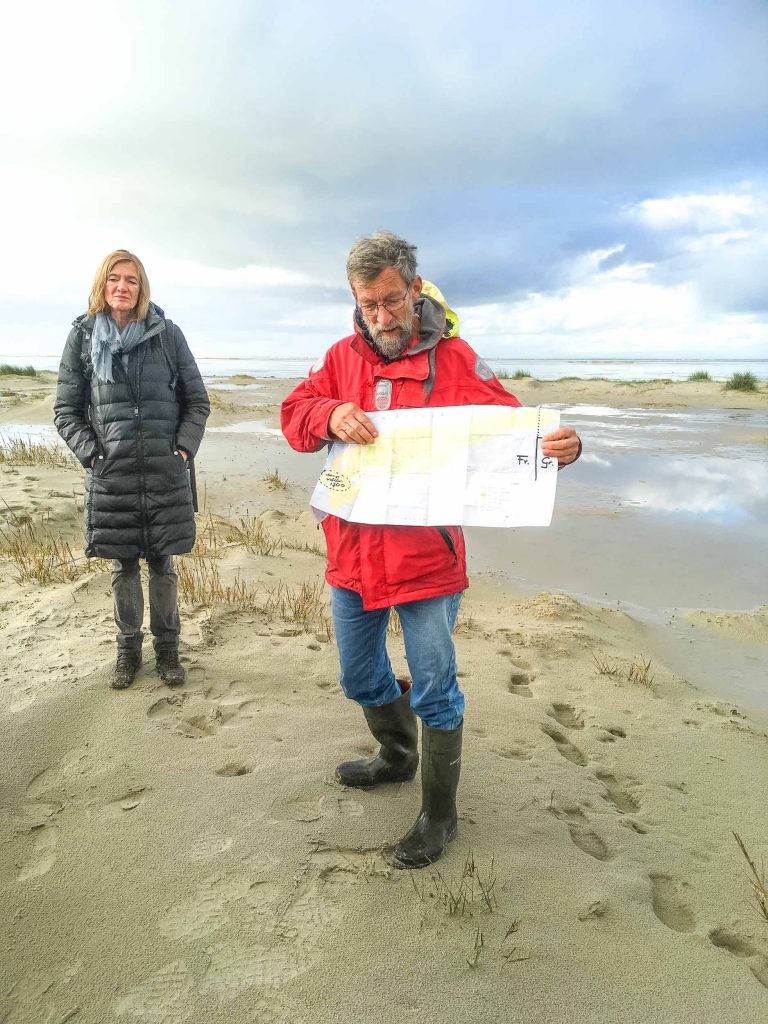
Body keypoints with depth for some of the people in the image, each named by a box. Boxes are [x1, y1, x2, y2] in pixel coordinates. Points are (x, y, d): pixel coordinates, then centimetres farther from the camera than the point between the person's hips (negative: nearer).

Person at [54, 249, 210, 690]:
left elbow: (198, 402, 5)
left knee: (162, 564, 7)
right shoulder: (82, 336, 3)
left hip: (166, 473, -1)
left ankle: (167, 647, 22)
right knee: (124, 567, 9)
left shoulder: (168, 334, 1)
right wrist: (91, 452, -4)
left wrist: (184, 448, -5)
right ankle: (128, 648, 25)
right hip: (111, 476, 1)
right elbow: (66, 410, 7)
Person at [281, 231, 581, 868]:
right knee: (361, 678, 22)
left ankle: (438, 814, 28)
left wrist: (560, 445, -30)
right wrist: (330, 415, -23)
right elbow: (295, 414, 0)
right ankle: (398, 757, 51)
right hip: (352, 553, 5)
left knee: (434, 690, 6)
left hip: (425, 559, -5)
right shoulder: (343, 357, 5)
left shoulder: (454, 359, -6)